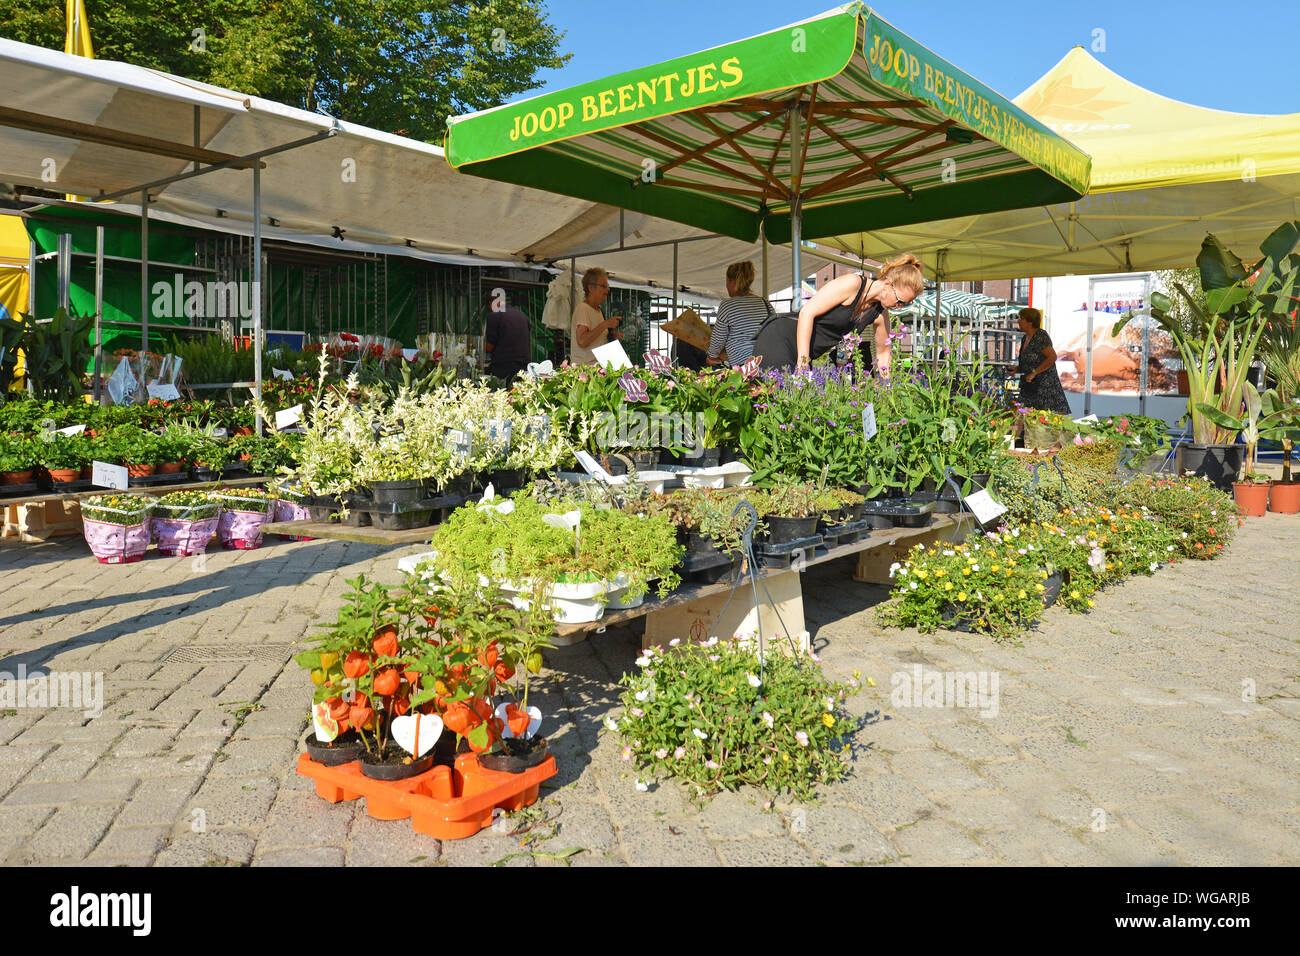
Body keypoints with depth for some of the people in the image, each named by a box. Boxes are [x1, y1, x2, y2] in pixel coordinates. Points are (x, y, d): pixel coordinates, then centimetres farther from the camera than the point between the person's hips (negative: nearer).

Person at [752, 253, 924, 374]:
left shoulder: (880, 314, 5)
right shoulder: (853, 283, -17)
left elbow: (883, 353, 21)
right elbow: (807, 312, -20)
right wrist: (803, 363, -23)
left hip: (805, 355, 8)